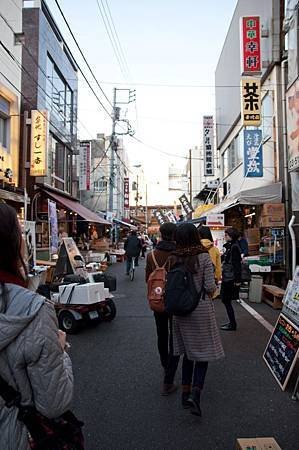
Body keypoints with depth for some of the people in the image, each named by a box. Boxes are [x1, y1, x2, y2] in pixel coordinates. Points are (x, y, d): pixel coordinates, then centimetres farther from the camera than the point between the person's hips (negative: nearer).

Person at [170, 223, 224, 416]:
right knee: (204, 351, 8)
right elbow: (210, 287, -15)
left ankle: (185, 393, 24)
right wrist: (211, 290, 6)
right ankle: (195, 393, -5)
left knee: (188, 351, 18)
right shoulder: (204, 257, -14)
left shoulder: (174, 259, -3)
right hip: (202, 309, -4)